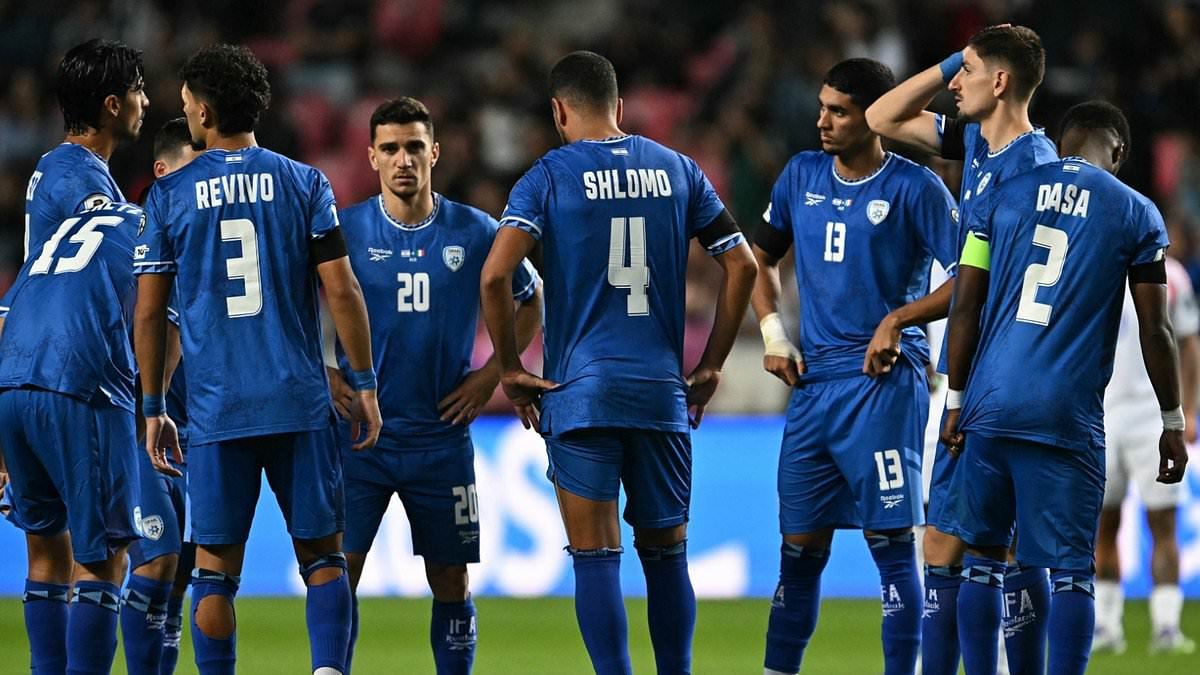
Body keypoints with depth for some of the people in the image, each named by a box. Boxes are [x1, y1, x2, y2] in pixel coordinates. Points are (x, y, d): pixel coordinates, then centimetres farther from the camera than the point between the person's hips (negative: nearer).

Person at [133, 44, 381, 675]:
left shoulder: (169, 194, 3)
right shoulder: (303, 183, 3)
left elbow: (149, 312, 4)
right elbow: (342, 291, -2)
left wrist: (153, 409, 12)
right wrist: (365, 385, 5)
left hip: (214, 411, 0)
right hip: (301, 406, 0)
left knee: (215, 568, 6)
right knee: (323, 556, 6)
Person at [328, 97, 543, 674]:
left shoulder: (475, 232, 0)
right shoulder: (345, 229, -2)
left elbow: (531, 301, 14)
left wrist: (492, 374, 4)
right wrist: (323, 373, -3)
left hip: (441, 434, 1)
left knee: (450, 580, 6)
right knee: (339, 568, -7)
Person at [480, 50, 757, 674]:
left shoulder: (550, 175, -2)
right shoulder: (675, 170, 9)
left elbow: (495, 275, -15)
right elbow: (741, 265, 9)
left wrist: (510, 369, -3)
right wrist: (710, 368, 14)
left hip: (579, 389, -3)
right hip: (662, 393, 3)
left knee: (595, 555, -2)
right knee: (666, 553, 13)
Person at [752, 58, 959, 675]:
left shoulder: (915, 188, -6)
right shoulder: (802, 176, 10)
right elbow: (762, 257, 24)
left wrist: (899, 319, -17)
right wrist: (772, 331, 9)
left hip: (883, 384, -5)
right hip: (813, 384, 5)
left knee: (890, 543, -7)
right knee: (800, 546, 9)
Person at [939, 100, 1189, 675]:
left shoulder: (1001, 199, 9)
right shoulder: (1136, 215, 3)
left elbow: (965, 310, 8)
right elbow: (1154, 332, 2)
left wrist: (956, 402, 15)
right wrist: (1173, 424, 11)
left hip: (991, 405, 3)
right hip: (1069, 414, -3)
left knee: (982, 556, 13)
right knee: (1070, 570, 0)